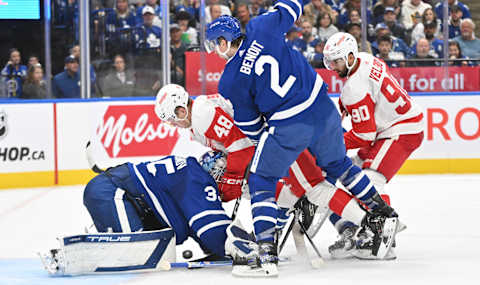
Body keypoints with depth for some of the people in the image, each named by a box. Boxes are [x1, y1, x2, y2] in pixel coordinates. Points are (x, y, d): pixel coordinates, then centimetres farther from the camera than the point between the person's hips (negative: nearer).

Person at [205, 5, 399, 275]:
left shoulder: (230, 82, -7)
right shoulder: (261, 28, -3)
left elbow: (250, 125, 3)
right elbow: (291, 8, 14)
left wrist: (263, 138, 21)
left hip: (288, 127, -5)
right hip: (324, 108, 5)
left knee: (262, 180, 11)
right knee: (337, 163, 30)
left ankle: (267, 252, -1)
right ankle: (383, 212, 39)